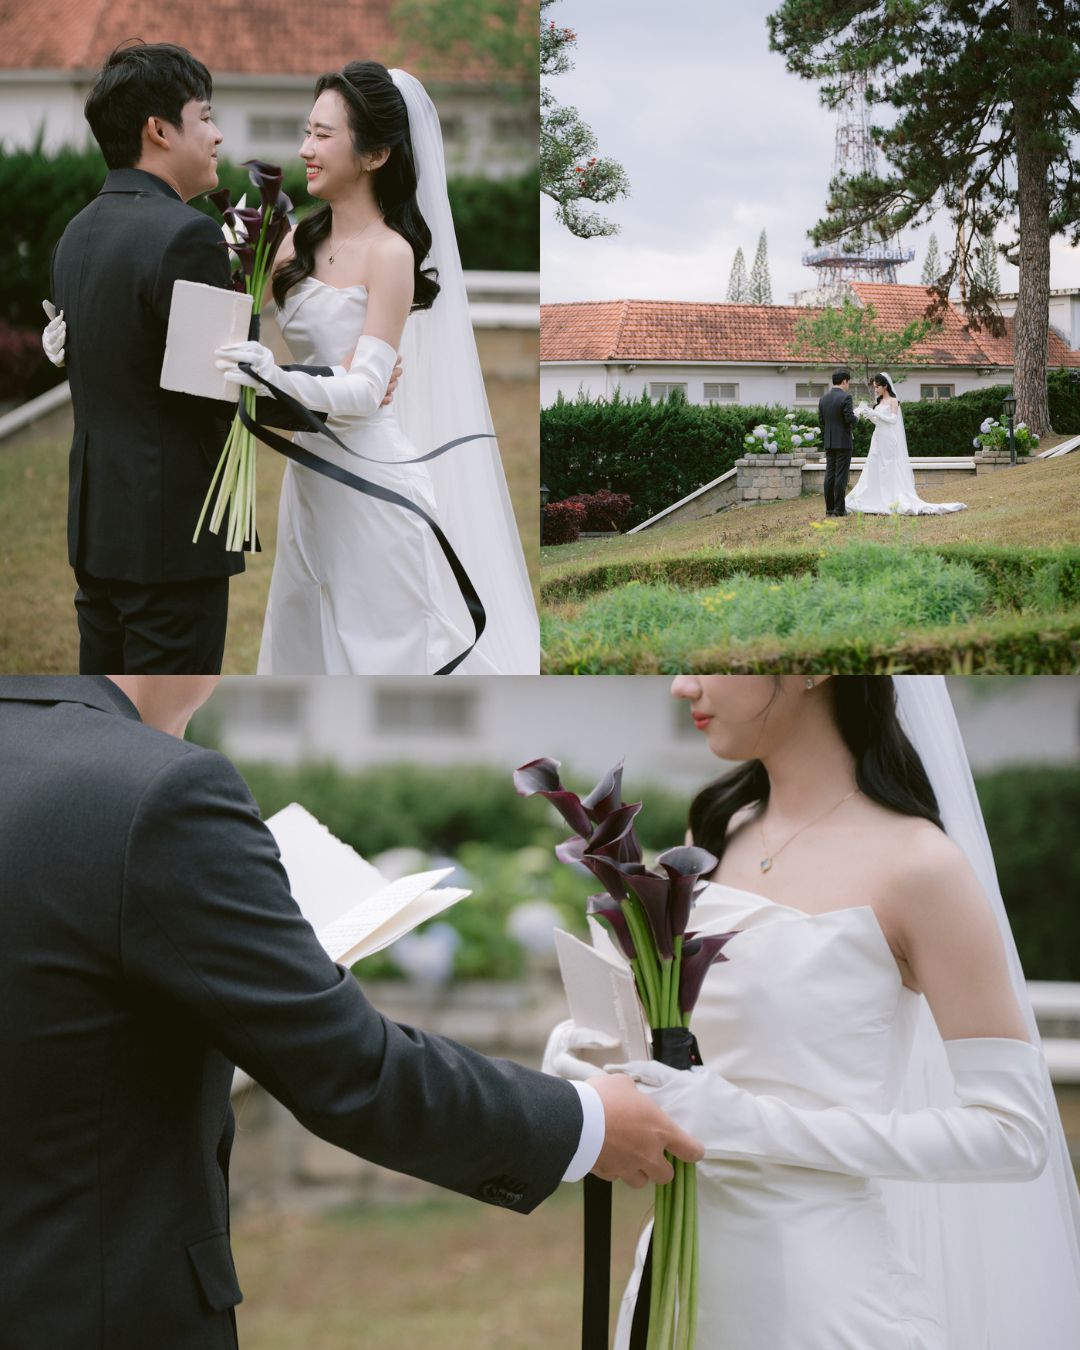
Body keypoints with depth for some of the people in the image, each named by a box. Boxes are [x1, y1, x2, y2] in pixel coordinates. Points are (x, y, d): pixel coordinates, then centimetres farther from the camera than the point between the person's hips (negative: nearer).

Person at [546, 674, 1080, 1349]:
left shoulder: (917, 866, -14)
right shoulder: (718, 831, 6)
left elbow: (1013, 1134, -17)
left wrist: (749, 1123, -23)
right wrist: (584, 1047, -7)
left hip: (828, 1282, -6)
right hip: (682, 1262, 6)